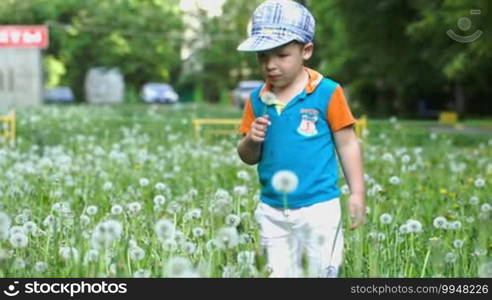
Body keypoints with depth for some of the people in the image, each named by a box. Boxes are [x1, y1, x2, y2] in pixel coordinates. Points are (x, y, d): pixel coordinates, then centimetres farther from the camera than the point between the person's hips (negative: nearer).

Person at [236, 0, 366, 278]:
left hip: (318, 207, -4)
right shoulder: (257, 100, 4)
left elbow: (347, 145, -1)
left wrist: (357, 193, -4)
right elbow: (248, 158, 10)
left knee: (322, 273, 5)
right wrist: (251, 140, -12)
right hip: (272, 211, 4)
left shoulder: (327, 93, -7)